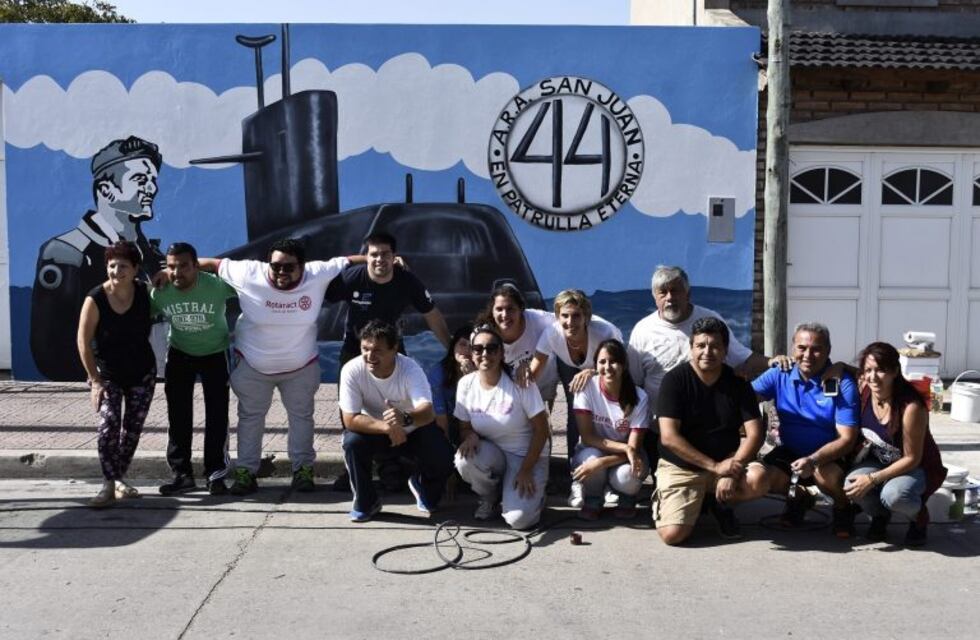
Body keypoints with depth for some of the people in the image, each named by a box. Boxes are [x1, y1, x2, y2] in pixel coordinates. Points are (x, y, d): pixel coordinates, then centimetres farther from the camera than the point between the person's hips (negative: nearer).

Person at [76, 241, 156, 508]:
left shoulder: (144, 292, -11)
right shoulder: (95, 299, -19)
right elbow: (83, 342, -14)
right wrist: (95, 381, -15)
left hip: (142, 372, 3)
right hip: (108, 374, -3)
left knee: (133, 427, 9)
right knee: (108, 425, -17)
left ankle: (120, 479, 25)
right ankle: (109, 486, -9)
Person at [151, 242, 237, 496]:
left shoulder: (217, 285, -30)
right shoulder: (159, 292, -20)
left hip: (215, 353, -2)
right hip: (179, 354, 3)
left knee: (217, 414, -3)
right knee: (178, 415, 4)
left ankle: (216, 474, 7)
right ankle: (182, 474, 14)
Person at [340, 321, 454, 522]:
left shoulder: (410, 369, -29)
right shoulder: (352, 370, -25)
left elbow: (428, 412, -43)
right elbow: (350, 419, -25)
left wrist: (405, 419, -65)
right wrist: (387, 426, -39)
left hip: (414, 430, 0)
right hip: (374, 430, 1)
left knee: (442, 458, -23)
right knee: (352, 442, -29)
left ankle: (421, 486, 15)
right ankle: (365, 502, -5)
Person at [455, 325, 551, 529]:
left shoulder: (520, 382, -17)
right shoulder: (466, 384, -6)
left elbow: (541, 430, -12)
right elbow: (465, 426, 4)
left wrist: (526, 470, -15)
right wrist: (471, 436, -20)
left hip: (528, 455, -3)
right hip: (493, 454, 4)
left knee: (519, 519, -25)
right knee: (464, 459, -31)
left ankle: (531, 492, 12)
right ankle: (489, 497, 2)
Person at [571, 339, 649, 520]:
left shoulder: (638, 397, -19)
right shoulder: (587, 388, -18)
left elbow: (634, 447, -19)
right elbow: (587, 437, -18)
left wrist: (601, 463, -34)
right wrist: (624, 447, -30)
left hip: (623, 458, 0)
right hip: (593, 451, 0)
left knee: (626, 476, -34)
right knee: (590, 457, -35)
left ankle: (627, 500, 6)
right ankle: (593, 501, -2)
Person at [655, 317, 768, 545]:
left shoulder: (738, 383, -1)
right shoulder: (675, 380, -11)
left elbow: (754, 434, -7)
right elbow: (669, 437, -17)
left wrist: (732, 471, -24)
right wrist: (715, 466, -20)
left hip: (727, 460, 3)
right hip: (680, 467, -3)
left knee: (758, 479, -29)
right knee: (673, 534, -22)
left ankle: (719, 502, 4)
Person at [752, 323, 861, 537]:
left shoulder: (842, 383, -16)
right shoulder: (780, 375, -5)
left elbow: (847, 438, -20)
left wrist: (813, 460, -35)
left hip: (829, 456, -3)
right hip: (789, 451, 3)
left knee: (826, 475, -35)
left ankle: (843, 509, 5)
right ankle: (799, 499, 15)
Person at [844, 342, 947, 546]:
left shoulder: (911, 407, -28)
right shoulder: (865, 392, -13)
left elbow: (912, 459, -21)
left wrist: (873, 479, -26)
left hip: (917, 467, -4)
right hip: (879, 461, 5)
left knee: (893, 495, -36)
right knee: (852, 485, -27)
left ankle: (919, 517, 1)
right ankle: (880, 516, 8)